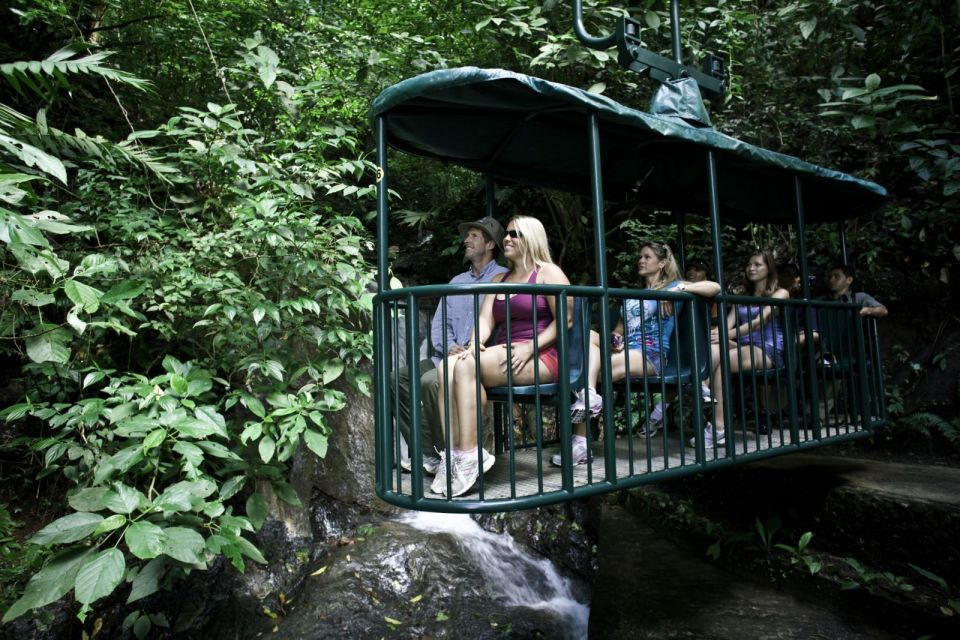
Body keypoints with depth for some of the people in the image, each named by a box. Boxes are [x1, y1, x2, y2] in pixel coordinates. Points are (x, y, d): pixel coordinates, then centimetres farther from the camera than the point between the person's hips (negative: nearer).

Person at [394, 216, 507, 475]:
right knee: (398, 377, -7)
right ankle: (427, 451, -7)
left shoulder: (503, 278, 0)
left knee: (431, 381, -31)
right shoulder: (457, 281, 22)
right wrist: (450, 347, -6)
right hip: (448, 357, 8)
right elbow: (438, 323, 15)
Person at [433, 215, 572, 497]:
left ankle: (469, 456, -27)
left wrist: (530, 347, -16)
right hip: (503, 356, 6)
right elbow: (485, 319, 12)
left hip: (541, 358, -6)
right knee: (448, 367, -22)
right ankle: (453, 453, -26)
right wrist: (475, 344, -10)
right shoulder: (498, 280, 25)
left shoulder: (548, 272, 5)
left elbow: (566, 319, -6)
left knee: (467, 367, -29)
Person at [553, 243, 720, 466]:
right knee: (589, 335, -24)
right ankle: (588, 394, -38)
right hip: (625, 350, 6)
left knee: (587, 369, -27)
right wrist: (615, 338, 0)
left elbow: (714, 287, -1)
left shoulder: (671, 286, 10)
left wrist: (681, 289, -13)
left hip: (650, 354, -6)